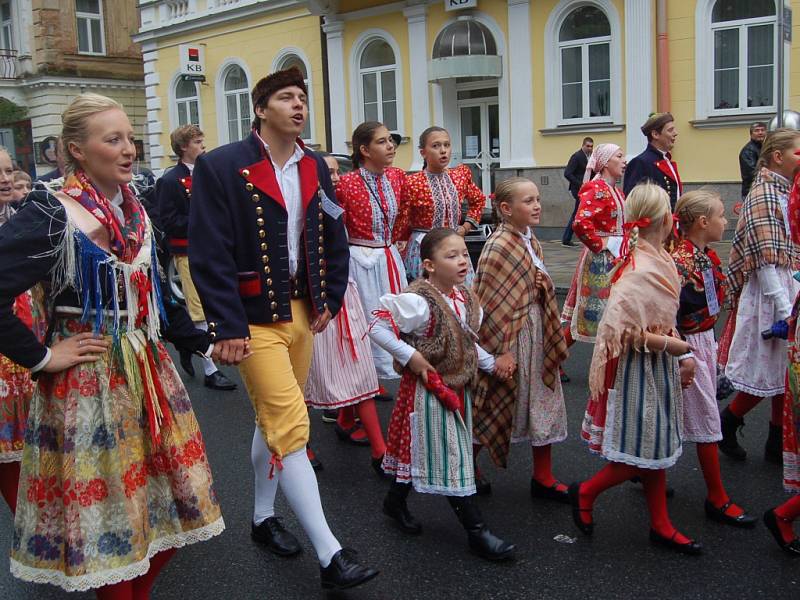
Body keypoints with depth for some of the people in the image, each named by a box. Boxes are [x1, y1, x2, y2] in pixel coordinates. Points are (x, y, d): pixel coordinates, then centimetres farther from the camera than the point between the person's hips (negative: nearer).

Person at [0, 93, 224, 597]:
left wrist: (200, 340, 15)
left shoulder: (135, 209, 7)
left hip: (149, 370, 7)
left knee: (168, 502, 13)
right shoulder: (52, 217, -15)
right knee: (109, 508, 4)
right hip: (89, 380, -7)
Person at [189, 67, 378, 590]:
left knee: (273, 419, 18)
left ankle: (264, 517, 37)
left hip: (301, 310, 6)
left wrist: (329, 301, 8)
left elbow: (334, 239, 15)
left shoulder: (315, 168, 8)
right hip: (254, 316, -6)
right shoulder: (221, 167, -10)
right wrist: (227, 327, -18)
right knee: (291, 427, -9)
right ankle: (330, 555, -3)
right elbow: (210, 254, -14)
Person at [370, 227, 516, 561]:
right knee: (449, 458, 0)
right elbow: (378, 328, -21)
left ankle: (396, 500, 41)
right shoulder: (419, 302, -24)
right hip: (429, 389, -8)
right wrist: (410, 357, -22)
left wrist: (491, 362, 1)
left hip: (458, 387, 8)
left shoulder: (464, 297, 2)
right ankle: (477, 530, 8)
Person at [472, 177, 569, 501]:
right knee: (495, 402, 7)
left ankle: (543, 477, 26)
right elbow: (490, 303, -19)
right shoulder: (498, 247, -19)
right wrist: (497, 353, -18)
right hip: (509, 333, -8)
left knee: (544, 401, 13)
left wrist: (544, 285, -3)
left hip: (538, 331, 8)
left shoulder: (531, 242, 6)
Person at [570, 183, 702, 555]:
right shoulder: (640, 270, -25)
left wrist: (683, 355, 6)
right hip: (640, 370, -9)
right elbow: (622, 328, -30)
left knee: (656, 448, 17)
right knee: (642, 453, 3)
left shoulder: (661, 259, 4)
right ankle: (585, 493, 22)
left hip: (660, 369, 9)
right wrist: (673, 346, -20)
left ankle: (661, 525, 30)